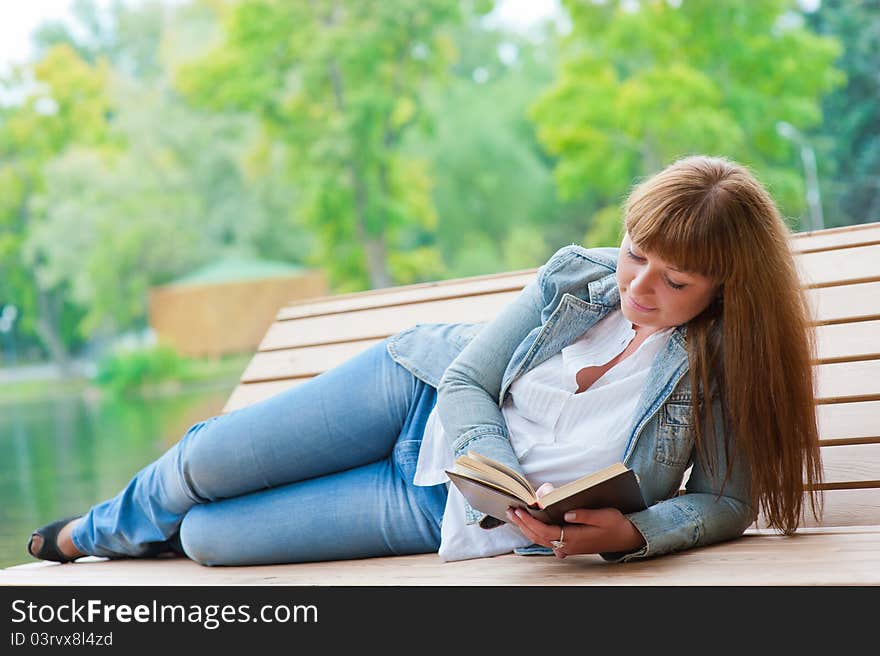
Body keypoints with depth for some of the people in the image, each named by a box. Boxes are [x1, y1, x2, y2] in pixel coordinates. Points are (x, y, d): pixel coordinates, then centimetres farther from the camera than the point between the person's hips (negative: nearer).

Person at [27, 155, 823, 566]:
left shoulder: (721, 370, -21)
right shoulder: (577, 276, -14)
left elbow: (725, 502, -17)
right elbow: (468, 382, -11)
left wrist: (629, 531, -38)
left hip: (441, 507, -2)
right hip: (422, 391, 2)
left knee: (210, 538, -8)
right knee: (203, 465, -2)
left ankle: (141, 532, 32)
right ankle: (104, 529, 37)